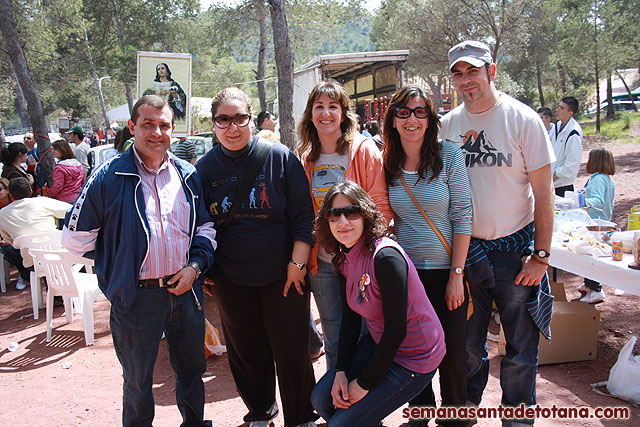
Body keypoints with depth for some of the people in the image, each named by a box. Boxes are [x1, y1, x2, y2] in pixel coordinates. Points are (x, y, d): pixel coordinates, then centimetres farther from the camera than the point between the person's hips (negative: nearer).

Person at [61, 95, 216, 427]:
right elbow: (75, 237, -4)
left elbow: (205, 227, 12)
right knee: (138, 380, 14)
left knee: (192, 368, 22)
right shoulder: (109, 176, -9)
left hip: (185, 289, 4)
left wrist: (195, 265, -3)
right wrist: (119, 263, 1)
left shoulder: (187, 175, 4)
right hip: (137, 297, -4)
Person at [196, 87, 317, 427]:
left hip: (282, 275, -2)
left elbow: (303, 216, -5)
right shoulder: (204, 168, 1)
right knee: (246, 352, 15)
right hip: (230, 280, 3)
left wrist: (297, 263, -9)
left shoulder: (280, 157, -7)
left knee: (291, 351, 6)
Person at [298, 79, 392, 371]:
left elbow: (381, 205, -8)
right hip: (322, 262, 4)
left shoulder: (363, 150, -6)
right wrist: (308, 252, 5)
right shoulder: (307, 158, 9)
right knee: (334, 340, 15)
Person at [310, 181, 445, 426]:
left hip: (412, 357, -8)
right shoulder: (344, 258, -1)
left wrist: (364, 384, -17)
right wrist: (341, 372, -4)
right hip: (379, 344, 8)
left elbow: (396, 330, -26)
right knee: (322, 399, 6)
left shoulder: (385, 256, -28)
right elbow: (350, 317, 5)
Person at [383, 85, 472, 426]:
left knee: (452, 353, 5)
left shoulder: (448, 155, -9)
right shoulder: (387, 164, 0)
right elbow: (385, 219, 9)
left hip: (446, 271, -2)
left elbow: (462, 216, -10)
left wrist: (456, 274, -12)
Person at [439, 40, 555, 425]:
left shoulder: (523, 119, -8)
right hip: (466, 249, 3)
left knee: (521, 349, 8)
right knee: (468, 343, 14)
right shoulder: (448, 124, 3)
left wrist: (541, 256, -12)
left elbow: (544, 193, -8)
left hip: (515, 249, -3)